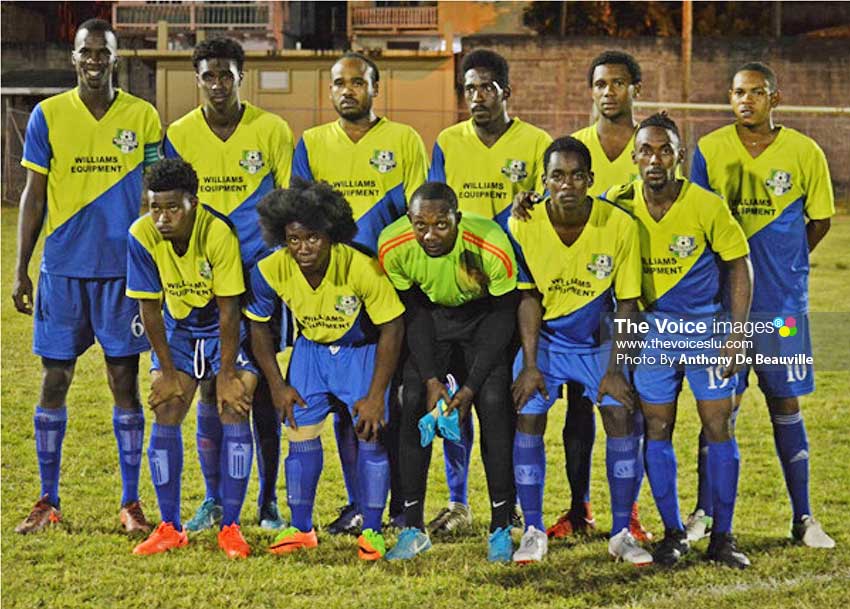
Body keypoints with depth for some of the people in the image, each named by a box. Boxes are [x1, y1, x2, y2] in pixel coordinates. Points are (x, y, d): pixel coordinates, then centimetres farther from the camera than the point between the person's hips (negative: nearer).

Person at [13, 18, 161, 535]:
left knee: (126, 384, 2)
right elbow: (34, 197, 5)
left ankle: (132, 502, 9)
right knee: (54, 382, 4)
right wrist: (21, 270, 2)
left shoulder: (143, 118, 2)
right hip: (62, 271, 0)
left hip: (123, 269, 0)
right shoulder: (48, 115, 2)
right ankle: (48, 501, 13)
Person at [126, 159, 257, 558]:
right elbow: (149, 307, -12)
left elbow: (228, 309, -23)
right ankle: (170, 528, 3)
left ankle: (230, 528, -5)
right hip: (177, 330, 3)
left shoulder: (219, 233, -30)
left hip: (226, 330, -3)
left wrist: (226, 373, -19)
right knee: (165, 414, -8)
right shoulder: (142, 236, -21)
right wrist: (168, 372, -10)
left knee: (235, 411, -15)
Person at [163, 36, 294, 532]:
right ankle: (213, 501, 11)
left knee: (262, 386, 2)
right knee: (211, 388, 2)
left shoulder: (273, 130, -1)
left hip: (261, 273, -1)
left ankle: (268, 502, 10)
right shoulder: (179, 136, 2)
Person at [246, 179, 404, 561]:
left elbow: (392, 328, -21)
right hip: (310, 349, 3)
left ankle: (371, 532, 2)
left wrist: (376, 396, -19)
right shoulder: (270, 271, -25)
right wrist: (278, 386, -6)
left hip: (362, 350, -3)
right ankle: (300, 529, 13)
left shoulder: (361, 268, -33)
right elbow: (259, 326, -5)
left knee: (370, 435, -10)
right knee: (301, 435, -1)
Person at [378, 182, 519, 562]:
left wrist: (470, 387, -22)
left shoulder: (492, 246, -34)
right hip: (430, 316, 2)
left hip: (483, 317, -2)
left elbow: (502, 318, -20)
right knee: (413, 402, -11)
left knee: (493, 405, -17)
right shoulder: (393, 247, -27)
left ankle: (501, 529, -7)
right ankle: (413, 528, -1)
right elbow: (414, 314, -12)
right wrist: (431, 379, -19)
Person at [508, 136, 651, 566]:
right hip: (545, 338, 0)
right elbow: (529, 297, -6)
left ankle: (622, 533, -2)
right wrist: (530, 364, -11)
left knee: (621, 415, -14)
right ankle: (533, 531, 1)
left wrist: (615, 369, -13)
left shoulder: (619, 225, -19)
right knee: (527, 418, -12)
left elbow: (627, 303, -10)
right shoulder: (524, 226, -17)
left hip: (599, 339, 0)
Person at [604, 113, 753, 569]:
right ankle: (673, 533, 15)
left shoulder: (707, 206, -15)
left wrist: (736, 334, -9)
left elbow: (738, 265, -5)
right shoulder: (619, 204, -9)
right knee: (657, 431, 4)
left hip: (707, 327, -2)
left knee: (719, 429, -2)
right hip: (651, 329, 2)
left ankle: (722, 537, 7)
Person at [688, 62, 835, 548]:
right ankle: (705, 513, 12)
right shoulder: (709, 150, -1)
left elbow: (820, 221, 10)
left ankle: (804, 518, 12)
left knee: (786, 404, 4)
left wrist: (783, 263, 7)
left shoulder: (805, 153, -1)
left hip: (784, 302, 0)